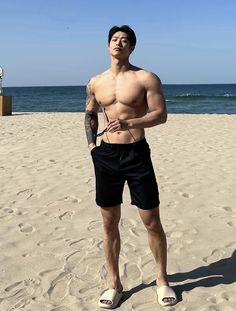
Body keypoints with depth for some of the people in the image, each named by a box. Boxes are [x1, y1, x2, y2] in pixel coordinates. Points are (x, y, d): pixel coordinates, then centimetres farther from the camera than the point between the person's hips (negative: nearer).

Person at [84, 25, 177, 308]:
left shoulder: (146, 78, -3)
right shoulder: (95, 83, 9)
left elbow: (161, 114, -8)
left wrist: (129, 123, -23)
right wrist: (91, 143, 9)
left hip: (137, 154, -3)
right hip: (106, 156, 3)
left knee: (152, 221, 3)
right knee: (109, 224, 8)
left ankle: (162, 280, 22)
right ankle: (114, 283, 23)